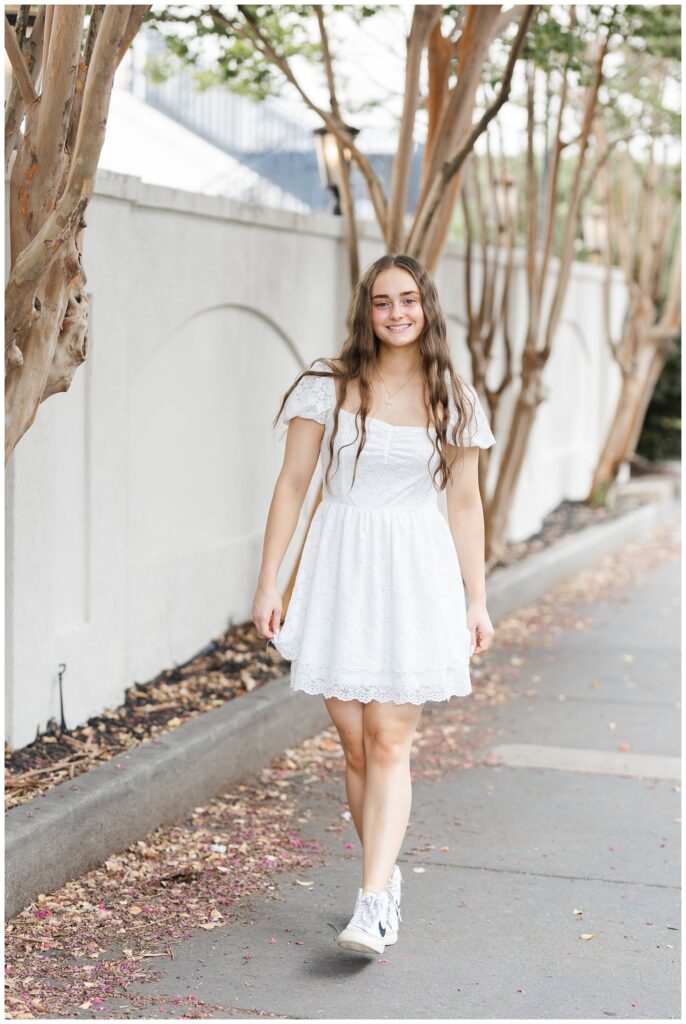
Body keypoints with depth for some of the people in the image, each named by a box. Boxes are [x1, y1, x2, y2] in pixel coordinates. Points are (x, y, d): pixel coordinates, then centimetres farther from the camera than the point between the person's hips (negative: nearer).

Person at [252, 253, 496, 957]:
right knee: (355, 743, 6)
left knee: (388, 740, -8)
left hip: (415, 574, 0)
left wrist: (476, 602, 8)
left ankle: (372, 906, -11)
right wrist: (268, 583, -2)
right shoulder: (328, 387, 1)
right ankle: (388, 880, 24)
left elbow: (465, 503, 10)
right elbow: (291, 486, 2)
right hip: (339, 569, 1)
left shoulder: (453, 400, 5)